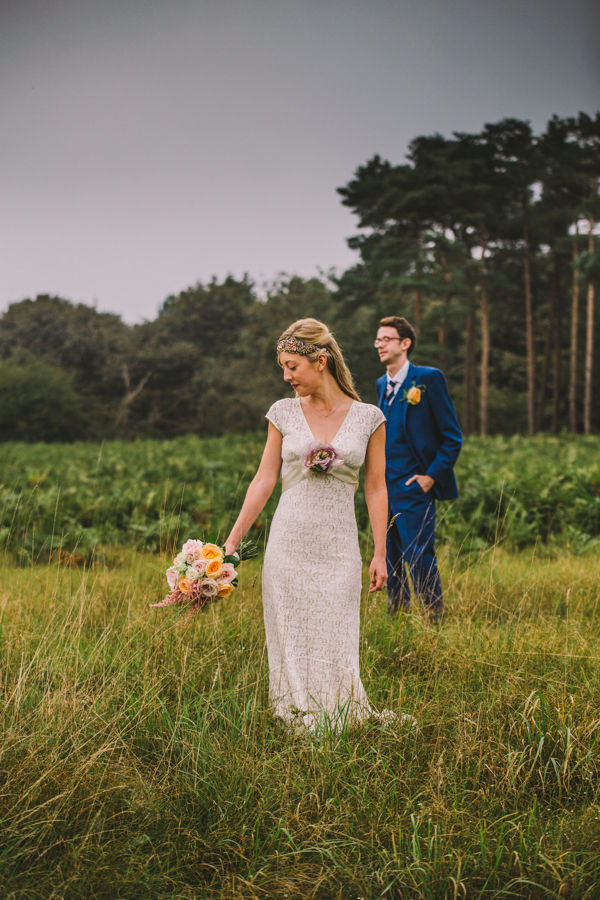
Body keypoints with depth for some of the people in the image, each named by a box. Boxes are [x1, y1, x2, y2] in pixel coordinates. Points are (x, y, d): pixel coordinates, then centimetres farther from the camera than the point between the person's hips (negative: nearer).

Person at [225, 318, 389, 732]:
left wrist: (380, 554, 2)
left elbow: (376, 488, 4)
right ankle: (295, 726, 14)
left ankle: (336, 727, 14)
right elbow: (264, 480, 5)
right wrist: (231, 542, 2)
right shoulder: (284, 413, 4)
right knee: (291, 646, 4)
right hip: (289, 543, 1)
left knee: (334, 647, 0)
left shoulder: (368, 418, 1)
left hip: (338, 549, -1)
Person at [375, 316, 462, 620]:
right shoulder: (381, 384, 14)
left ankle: (435, 620, 3)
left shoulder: (429, 378, -8)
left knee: (420, 559, -8)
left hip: (414, 487, -7)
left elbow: (452, 436, -7)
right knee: (391, 560, 13)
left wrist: (432, 476, -13)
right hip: (386, 489, 7)